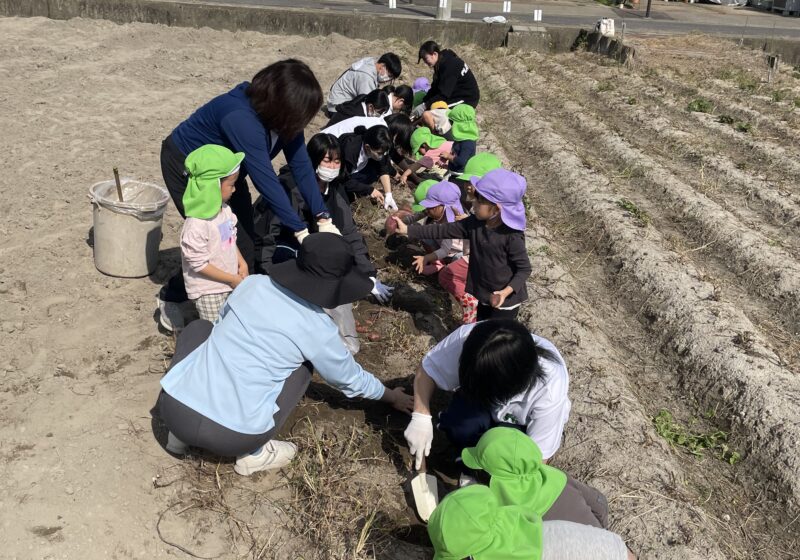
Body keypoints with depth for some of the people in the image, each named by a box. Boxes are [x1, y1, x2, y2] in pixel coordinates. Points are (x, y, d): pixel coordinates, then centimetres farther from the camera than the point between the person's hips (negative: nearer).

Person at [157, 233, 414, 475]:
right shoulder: (316, 328, -3)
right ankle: (254, 453, 12)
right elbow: (351, 379, 15)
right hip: (231, 437, -3)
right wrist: (392, 396, 33)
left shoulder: (252, 283, 7)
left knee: (200, 328, 28)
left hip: (173, 409, 3)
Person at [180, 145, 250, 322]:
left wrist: (242, 263, 0)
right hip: (208, 292, -8)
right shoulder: (197, 226, -27)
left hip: (228, 286, 8)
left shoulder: (224, 210, 0)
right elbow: (199, 264, -22)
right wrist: (232, 279, -17)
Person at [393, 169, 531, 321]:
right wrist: (408, 230, -9)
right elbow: (444, 231, -7)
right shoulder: (474, 224, -9)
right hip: (482, 293, 7)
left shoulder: (512, 236, -27)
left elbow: (524, 268, -20)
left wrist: (506, 291, -36)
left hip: (506, 299, -7)